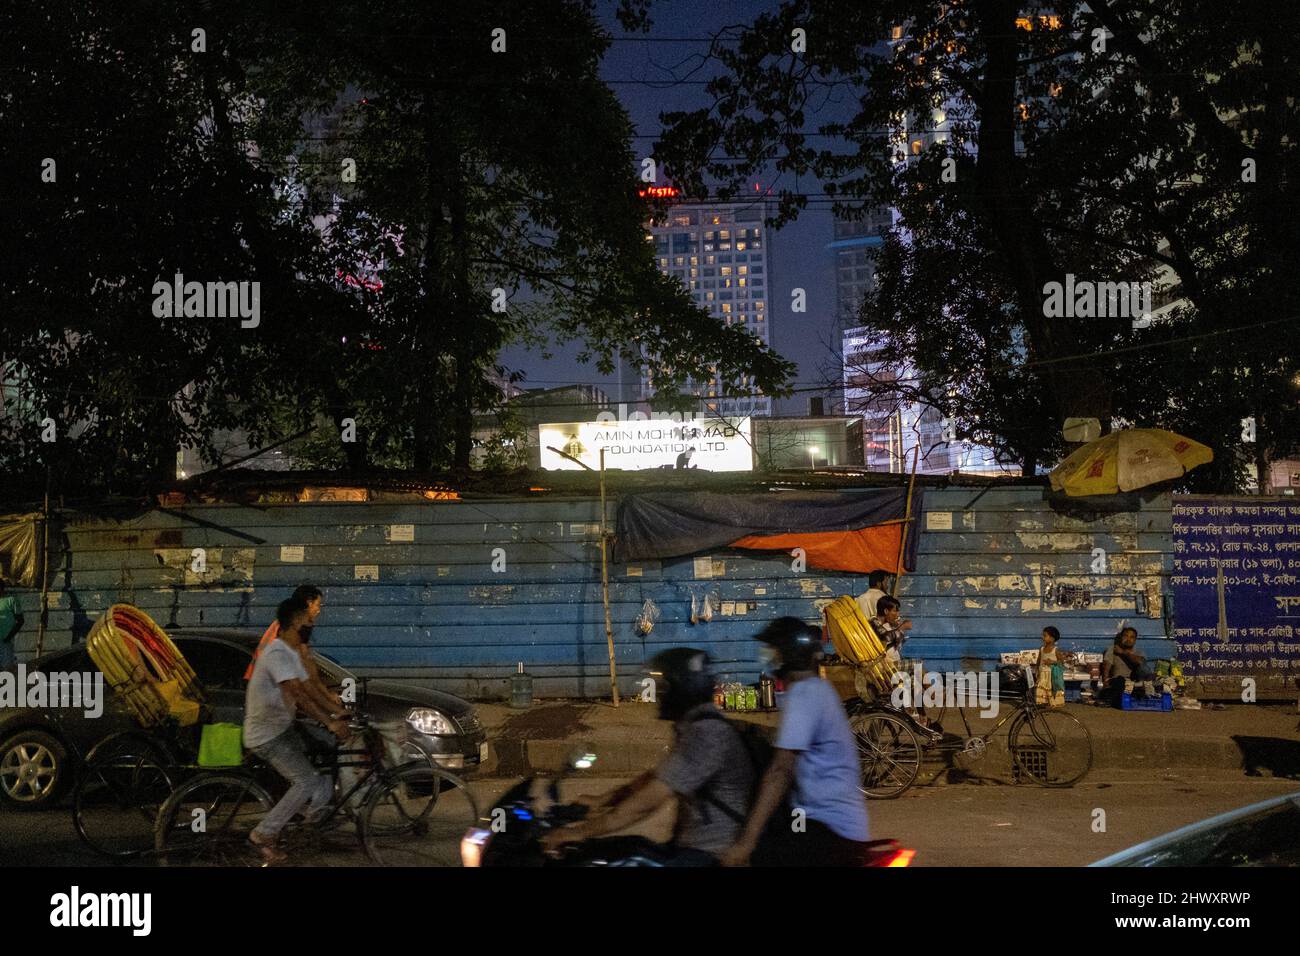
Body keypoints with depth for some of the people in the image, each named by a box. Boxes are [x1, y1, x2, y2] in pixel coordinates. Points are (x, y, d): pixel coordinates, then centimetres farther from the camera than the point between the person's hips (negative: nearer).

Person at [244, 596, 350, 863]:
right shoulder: (277, 653, -24)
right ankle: (263, 834, -2)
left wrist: (331, 716, -2)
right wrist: (330, 722, -35)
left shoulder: (292, 653, 9)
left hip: (283, 726, 9)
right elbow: (299, 693, -32)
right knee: (306, 782, -12)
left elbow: (302, 696, 9)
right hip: (266, 735, -9)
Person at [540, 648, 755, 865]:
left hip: (709, 855, -10)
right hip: (689, 843, 10)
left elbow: (649, 801, -25)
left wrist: (582, 831, -21)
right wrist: (601, 801, 18)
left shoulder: (706, 733, -22)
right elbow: (657, 776, 22)